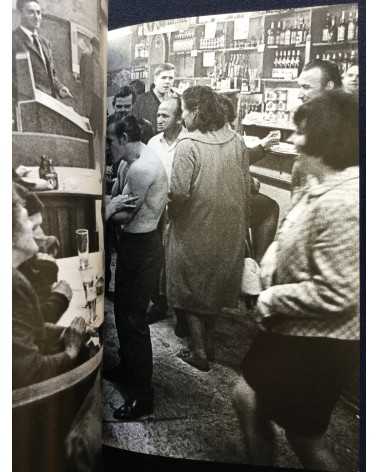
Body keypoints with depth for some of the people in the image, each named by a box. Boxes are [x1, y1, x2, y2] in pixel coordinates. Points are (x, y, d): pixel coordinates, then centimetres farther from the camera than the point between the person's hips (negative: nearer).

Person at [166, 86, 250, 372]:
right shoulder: (236, 141, -2)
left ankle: (199, 352, 20)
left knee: (191, 290, 13)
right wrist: (236, 214, 15)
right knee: (216, 286, 22)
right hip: (230, 229, 5)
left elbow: (179, 193, -21)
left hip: (195, 230, -5)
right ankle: (209, 341, 37)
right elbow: (246, 186, 2)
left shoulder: (188, 145, -18)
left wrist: (171, 212, -1)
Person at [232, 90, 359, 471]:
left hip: (316, 342, -9)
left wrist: (269, 299, -16)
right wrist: (269, 274, -1)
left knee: (304, 437, 14)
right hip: (296, 331, 10)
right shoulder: (329, 189, 6)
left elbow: (334, 295, -29)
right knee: (247, 398, 22)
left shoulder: (341, 202, -27)